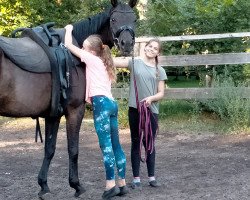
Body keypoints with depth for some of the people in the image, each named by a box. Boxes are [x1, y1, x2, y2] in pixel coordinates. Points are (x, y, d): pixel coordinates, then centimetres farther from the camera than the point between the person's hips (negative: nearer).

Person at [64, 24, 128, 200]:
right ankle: (122, 183, 10)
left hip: (101, 103, -9)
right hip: (111, 102, 9)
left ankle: (111, 184, -12)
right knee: (115, 144, 8)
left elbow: (69, 45, 3)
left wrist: (69, 29, 19)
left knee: (105, 144, -11)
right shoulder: (102, 62, 24)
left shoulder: (91, 59, 1)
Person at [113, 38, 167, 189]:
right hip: (135, 109, -2)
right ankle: (136, 178, 13)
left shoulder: (160, 71, 7)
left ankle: (152, 177, 21)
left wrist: (151, 98, -15)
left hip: (152, 111, 2)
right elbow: (114, 62, -9)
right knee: (136, 143, 6)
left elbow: (161, 93, 4)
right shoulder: (134, 62, 2)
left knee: (150, 144, 10)